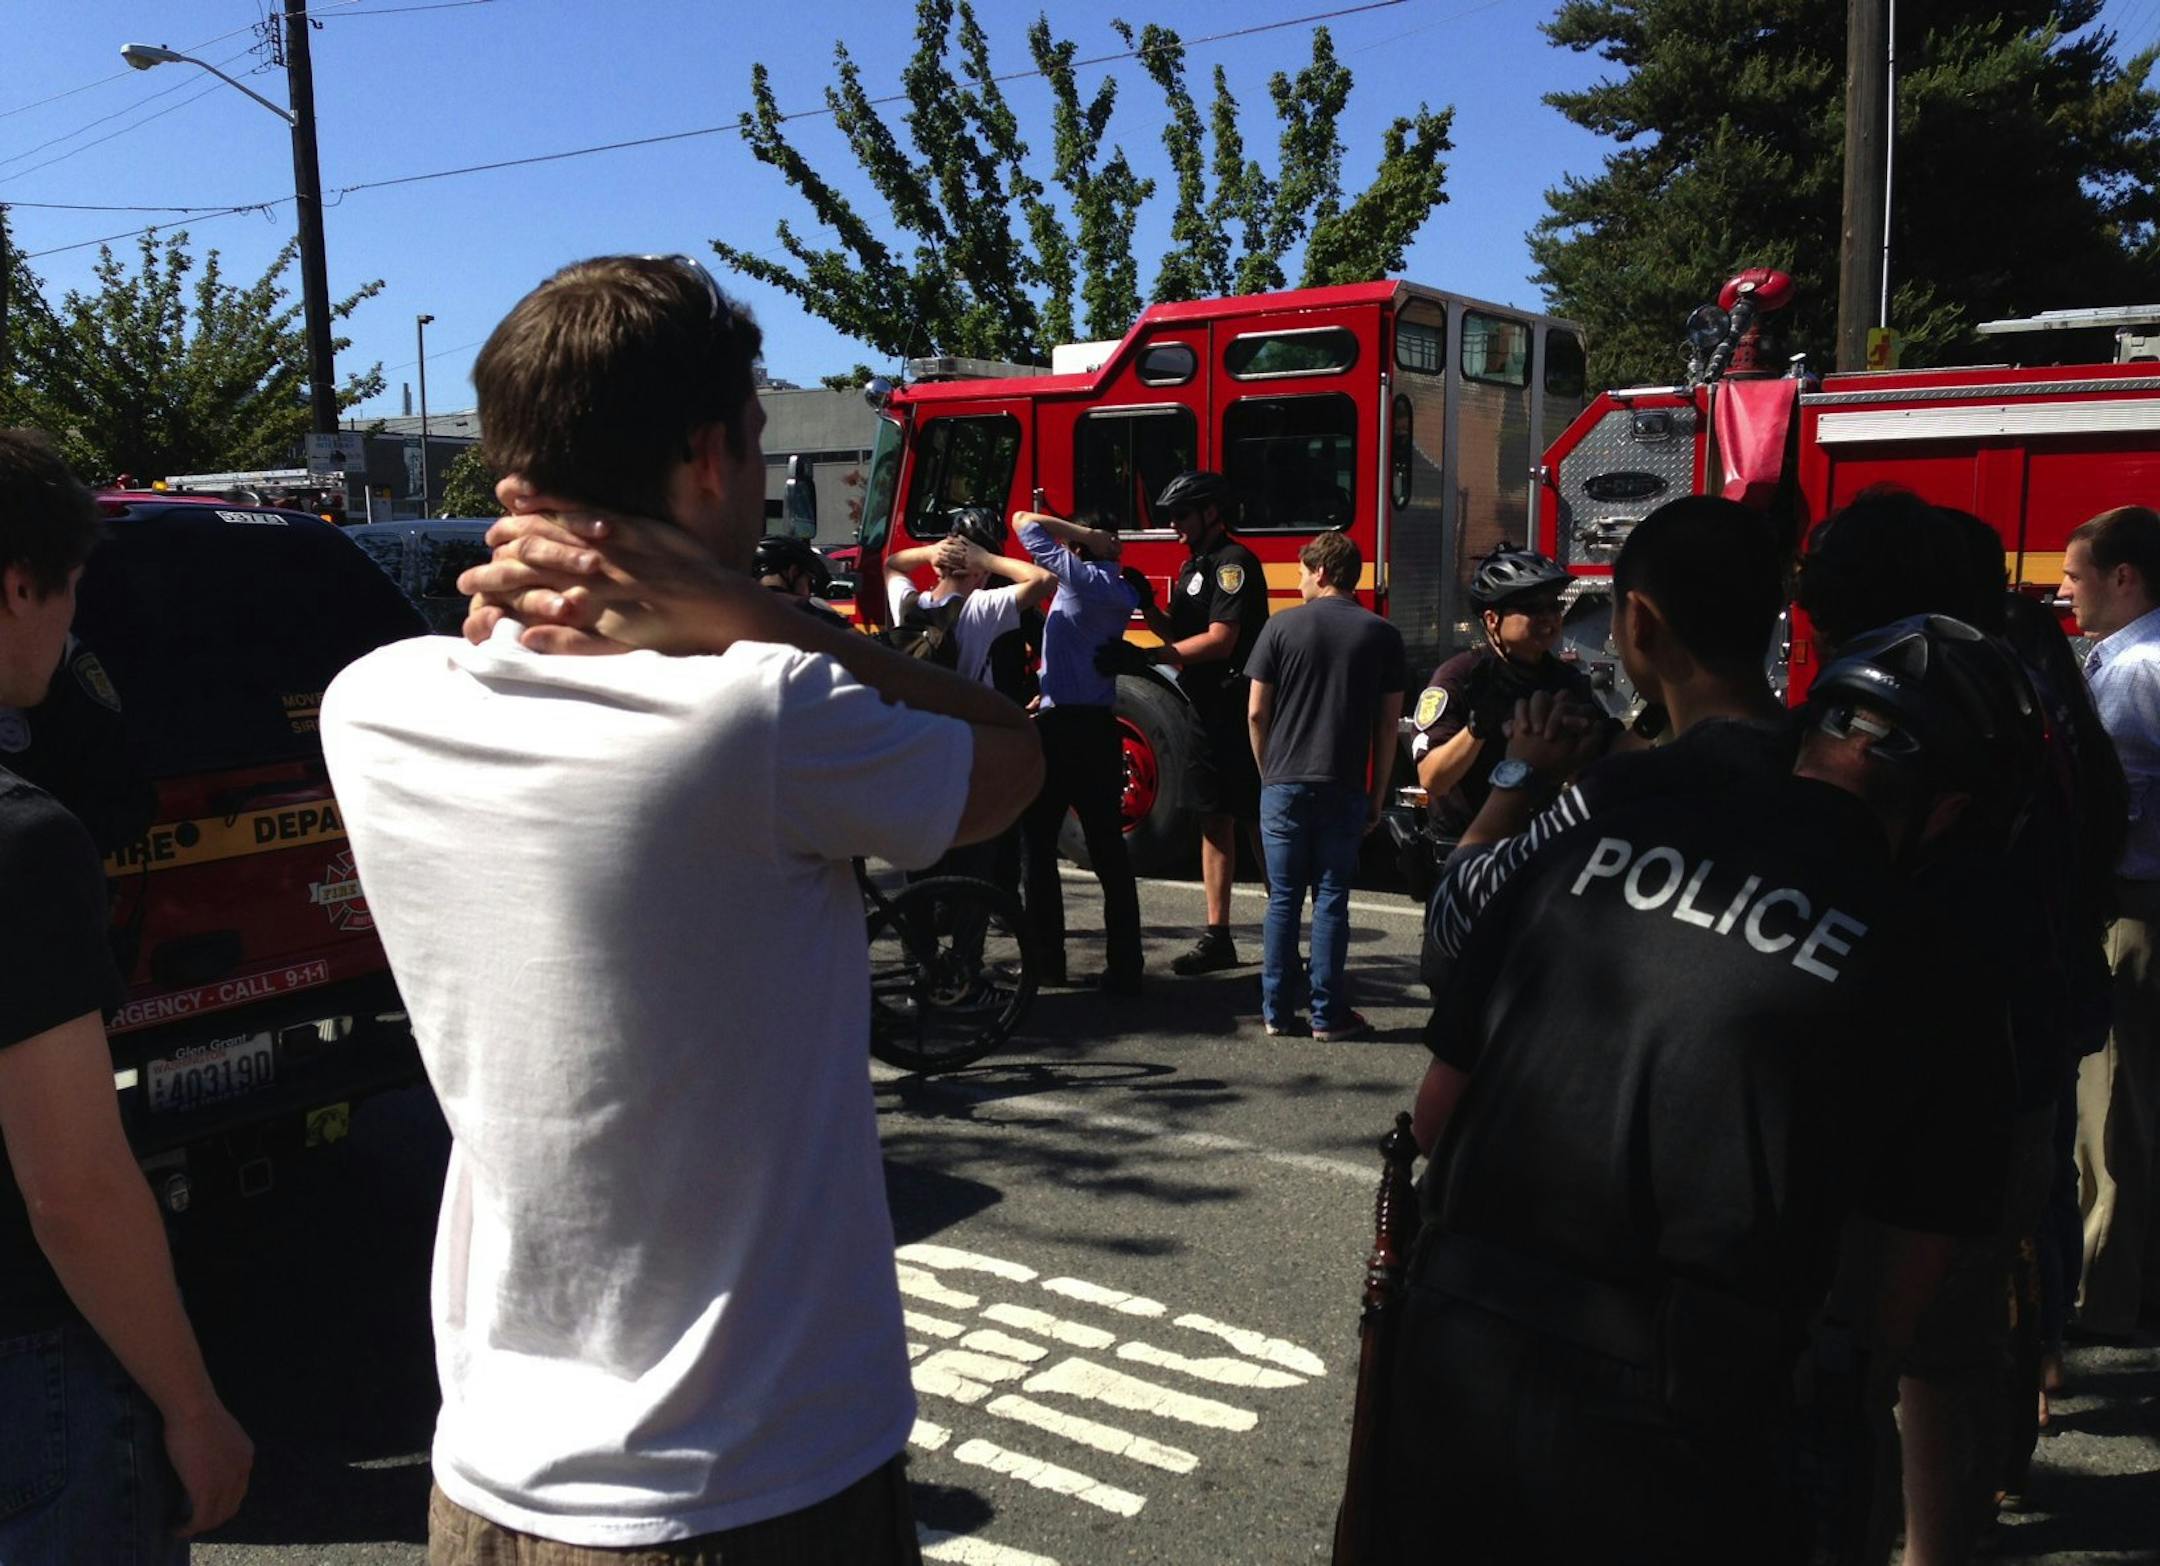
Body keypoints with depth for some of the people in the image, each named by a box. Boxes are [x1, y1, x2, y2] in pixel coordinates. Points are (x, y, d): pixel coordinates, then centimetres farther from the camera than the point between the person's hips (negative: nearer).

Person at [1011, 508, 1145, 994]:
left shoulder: (1079, 576, -9)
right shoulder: (1122, 593, 11)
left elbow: (1024, 521, -3)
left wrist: (1087, 535, -2)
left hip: (1060, 727, -6)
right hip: (1101, 728, 6)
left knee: (1038, 847, 6)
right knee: (1109, 850, 7)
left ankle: (1047, 959, 9)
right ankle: (1124, 967, 4)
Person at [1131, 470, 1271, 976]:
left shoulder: (1234, 563, -11)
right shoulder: (1194, 565, 18)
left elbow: (1219, 640, -19)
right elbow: (1180, 635, 17)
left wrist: (1149, 657, -18)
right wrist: (1144, 604, 2)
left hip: (1239, 713, -9)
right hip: (1207, 710, 9)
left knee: (1260, 823, -4)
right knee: (1214, 821, 9)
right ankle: (1217, 938, 14)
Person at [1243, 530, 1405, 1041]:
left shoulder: (1282, 628, -1)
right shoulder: (1381, 635, 1)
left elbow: (1256, 714, -1)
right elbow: (1388, 725, 1)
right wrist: (1378, 796, 8)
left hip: (1284, 785, 0)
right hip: (1345, 788, 0)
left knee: (1283, 898, 7)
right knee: (1331, 899, 6)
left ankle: (1276, 1011, 12)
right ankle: (1328, 1014, 8)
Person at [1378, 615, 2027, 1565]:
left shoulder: (1595, 833, 1)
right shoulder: (1924, 977, -6)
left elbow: (1450, 1086, 7)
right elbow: (1902, 1281, 1)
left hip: (1456, 1349, 3)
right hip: (1668, 1432, -3)